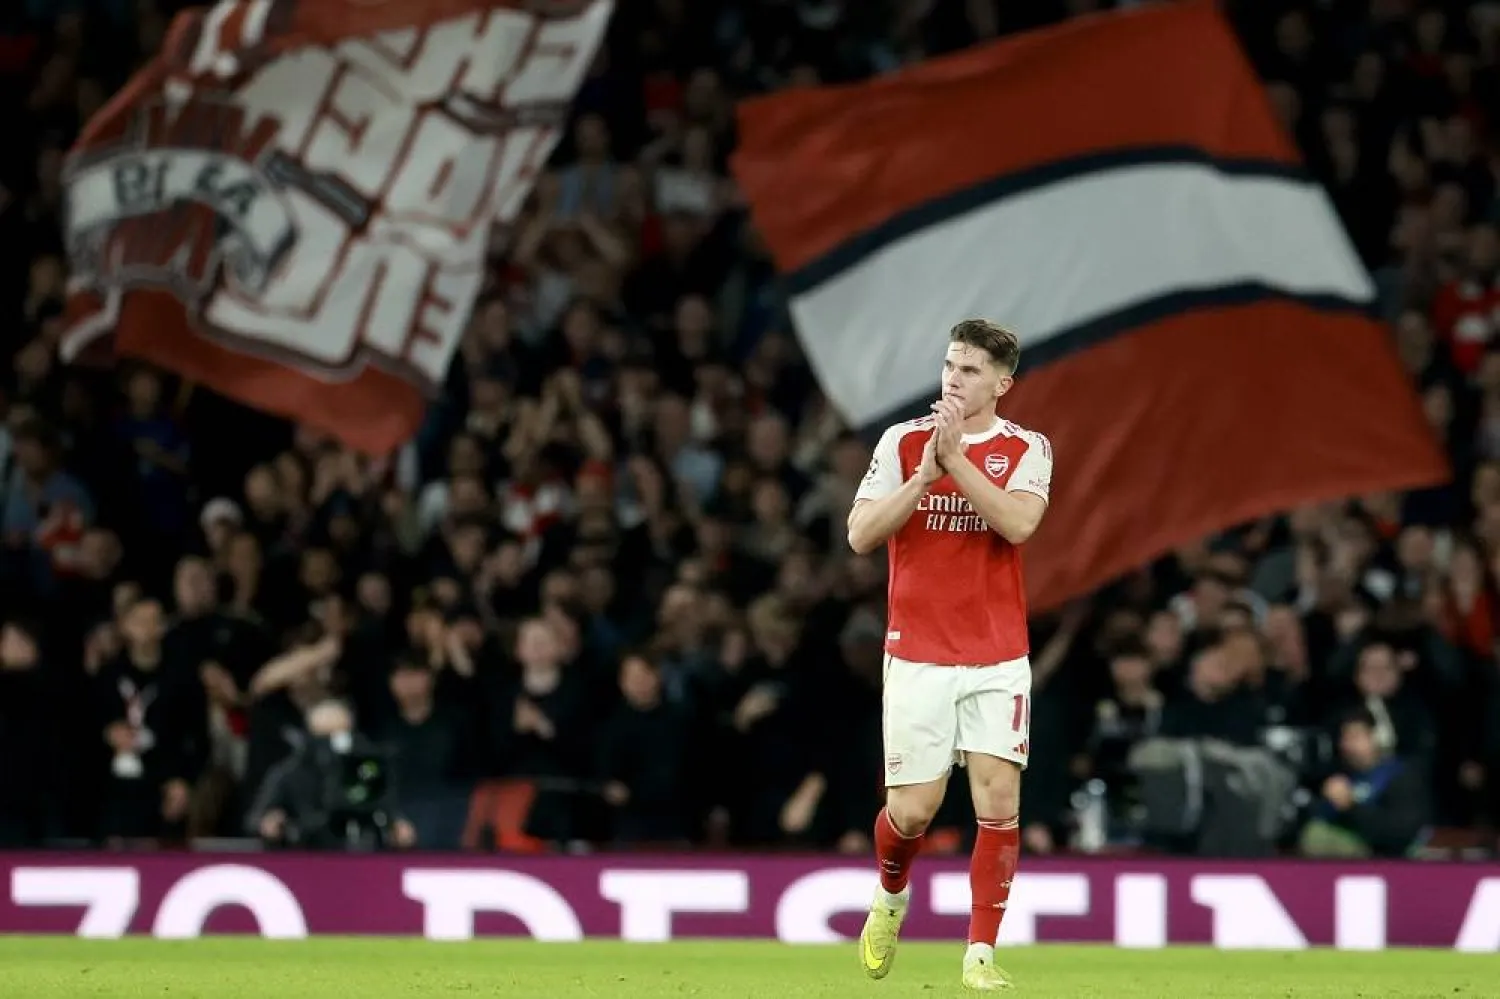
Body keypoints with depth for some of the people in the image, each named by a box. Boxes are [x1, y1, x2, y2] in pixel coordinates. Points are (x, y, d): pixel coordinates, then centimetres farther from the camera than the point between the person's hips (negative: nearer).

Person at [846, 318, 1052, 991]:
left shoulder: (1026, 449, 1)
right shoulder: (902, 442, 1)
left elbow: (1017, 522, -18)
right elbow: (861, 534, -7)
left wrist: (955, 458, -21)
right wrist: (926, 473, -17)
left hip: (998, 661, 0)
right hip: (917, 654, 0)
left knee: (999, 803, -9)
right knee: (913, 810, -2)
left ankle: (981, 954, 0)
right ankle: (891, 895, 31)